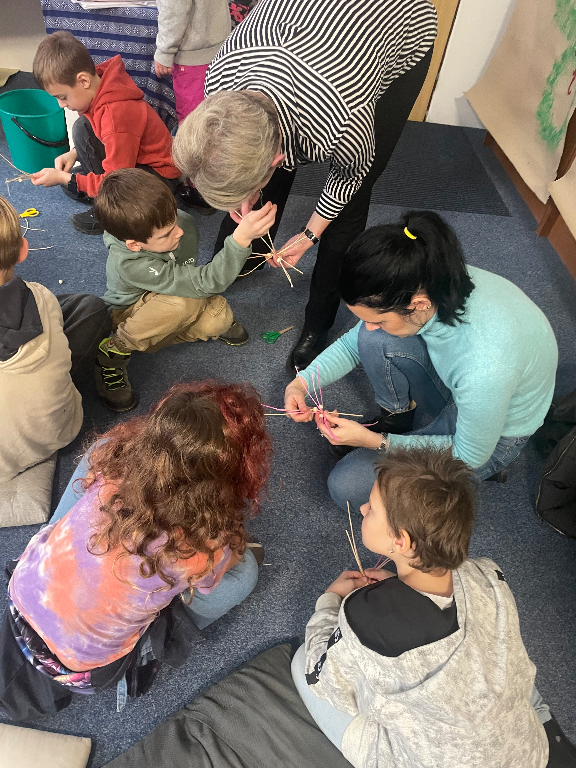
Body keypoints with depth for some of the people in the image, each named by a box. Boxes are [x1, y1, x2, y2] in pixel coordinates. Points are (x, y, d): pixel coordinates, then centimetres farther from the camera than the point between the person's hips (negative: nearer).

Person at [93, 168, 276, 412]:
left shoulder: (183, 224, -23)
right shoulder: (128, 264, -40)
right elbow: (205, 283, -46)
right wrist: (241, 237, -57)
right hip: (129, 316, -4)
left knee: (218, 320, -29)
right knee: (181, 302, -38)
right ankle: (114, 351, -15)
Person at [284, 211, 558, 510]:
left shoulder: (487, 366, -43)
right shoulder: (424, 284, -24)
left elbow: (469, 456, -24)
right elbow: (354, 342, -6)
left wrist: (373, 441, -23)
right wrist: (301, 383, -18)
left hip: (492, 435, -6)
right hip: (455, 387, 6)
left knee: (347, 486, -17)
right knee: (374, 339, -22)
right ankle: (399, 417, 4)